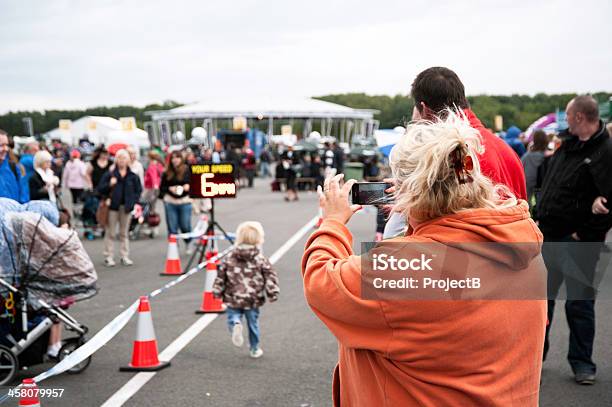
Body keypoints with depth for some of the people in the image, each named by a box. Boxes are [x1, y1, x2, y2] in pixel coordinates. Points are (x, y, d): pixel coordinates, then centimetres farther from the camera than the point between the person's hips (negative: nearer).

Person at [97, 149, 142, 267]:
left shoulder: (133, 176, 5)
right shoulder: (110, 174, 0)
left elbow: (138, 190, 10)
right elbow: (100, 189, 0)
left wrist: (133, 201, -2)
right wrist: (109, 185, -18)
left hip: (126, 207, 2)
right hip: (113, 206, -2)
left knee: (124, 233, 10)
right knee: (110, 233, 0)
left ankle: (125, 256, 15)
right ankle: (108, 257, 4)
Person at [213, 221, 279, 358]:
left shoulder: (228, 259, 0)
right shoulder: (261, 260, -4)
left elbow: (220, 277, 4)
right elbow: (270, 277, -9)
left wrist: (217, 292, 14)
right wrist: (273, 293, -6)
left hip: (233, 299, 0)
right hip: (253, 300, 0)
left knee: (232, 317, 9)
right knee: (253, 324, 15)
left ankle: (236, 325, -25)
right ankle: (255, 349, 26)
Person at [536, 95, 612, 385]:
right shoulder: (568, 144, 10)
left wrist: (587, 234, -22)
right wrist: (541, 219, 12)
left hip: (578, 242, -8)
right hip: (549, 236, 8)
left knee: (579, 302, 2)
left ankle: (582, 363, 15)